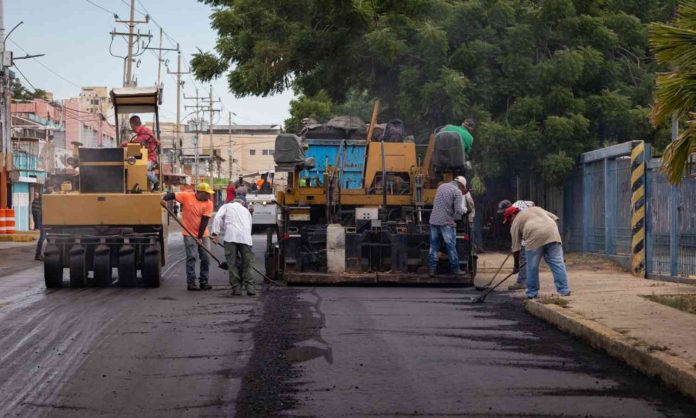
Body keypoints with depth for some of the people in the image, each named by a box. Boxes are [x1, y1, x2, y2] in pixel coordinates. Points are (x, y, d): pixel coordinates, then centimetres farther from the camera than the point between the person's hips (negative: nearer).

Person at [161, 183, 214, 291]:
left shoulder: (208, 204, -4)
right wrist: (164, 199, -30)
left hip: (203, 234, 3)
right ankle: (191, 283, 1)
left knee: (206, 257, 3)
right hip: (189, 234, -3)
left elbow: (205, 221, -9)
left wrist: (200, 237, -13)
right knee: (191, 257, -4)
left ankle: (203, 282, 13)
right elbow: (172, 195, -7)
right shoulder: (187, 196, -8)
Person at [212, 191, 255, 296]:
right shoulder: (246, 211, 33)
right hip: (245, 237, 3)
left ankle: (236, 287, -1)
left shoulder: (227, 206, 23)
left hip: (231, 236, -3)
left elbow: (218, 218, 4)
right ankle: (249, 287, 2)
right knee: (247, 263, 9)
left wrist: (215, 234, 0)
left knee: (232, 263, 1)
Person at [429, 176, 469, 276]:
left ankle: (432, 269, 6)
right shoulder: (457, 192, -8)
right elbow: (459, 211, -15)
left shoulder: (441, 186, 12)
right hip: (446, 222, -5)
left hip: (434, 220, 5)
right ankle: (455, 269, 11)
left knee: (434, 246, 9)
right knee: (451, 246, 5)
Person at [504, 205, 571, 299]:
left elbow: (516, 247, 15)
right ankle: (564, 290, 3)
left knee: (532, 267, 8)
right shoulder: (535, 208, 32)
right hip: (552, 233, 4)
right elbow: (554, 217, 22)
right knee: (557, 263, 5)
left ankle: (532, 293, 14)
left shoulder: (516, 222, 18)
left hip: (535, 238, -4)